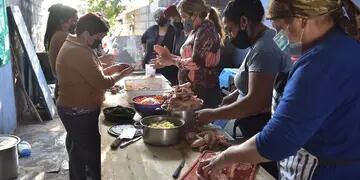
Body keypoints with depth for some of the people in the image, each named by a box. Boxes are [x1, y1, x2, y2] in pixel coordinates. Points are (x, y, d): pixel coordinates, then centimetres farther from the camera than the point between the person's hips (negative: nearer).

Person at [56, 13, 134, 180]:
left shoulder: (74, 46, 9)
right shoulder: (78, 52, -25)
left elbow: (92, 74, 15)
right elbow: (102, 83, -25)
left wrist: (112, 68, 3)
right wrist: (121, 74, -9)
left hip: (75, 110, 11)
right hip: (80, 113, -11)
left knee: (78, 150, 23)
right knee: (92, 154, 1)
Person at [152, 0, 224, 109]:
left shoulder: (206, 29, -13)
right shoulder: (196, 31, 13)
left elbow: (195, 63, -21)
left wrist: (172, 60, -8)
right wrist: (168, 57, 7)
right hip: (191, 90, 8)